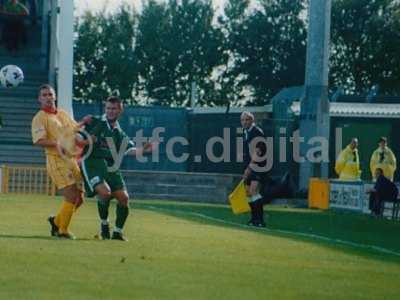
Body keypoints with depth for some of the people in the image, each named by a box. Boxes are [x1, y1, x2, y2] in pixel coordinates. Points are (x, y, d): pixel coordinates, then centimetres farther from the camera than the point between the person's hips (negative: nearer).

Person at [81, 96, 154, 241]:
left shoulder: (120, 134, 16)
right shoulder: (94, 123, 7)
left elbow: (129, 150, 0)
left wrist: (142, 150, -19)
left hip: (110, 167, 4)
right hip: (92, 163, -4)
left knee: (123, 197, -6)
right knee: (105, 191, -25)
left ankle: (118, 232, 10)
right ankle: (104, 224, -1)